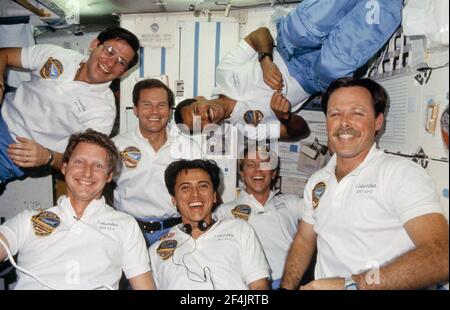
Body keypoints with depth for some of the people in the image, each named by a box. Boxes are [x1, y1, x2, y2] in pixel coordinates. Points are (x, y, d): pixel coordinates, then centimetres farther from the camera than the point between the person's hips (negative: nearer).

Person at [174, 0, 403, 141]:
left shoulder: (223, 73, -4)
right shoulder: (245, 127, -8)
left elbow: (260, 33, -2)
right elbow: (300, 130, -6)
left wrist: (265, 61, -23)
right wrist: (283, 116, -30)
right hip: (316, 77, -2)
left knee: (305, 24, -34)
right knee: (333, 65, -39)